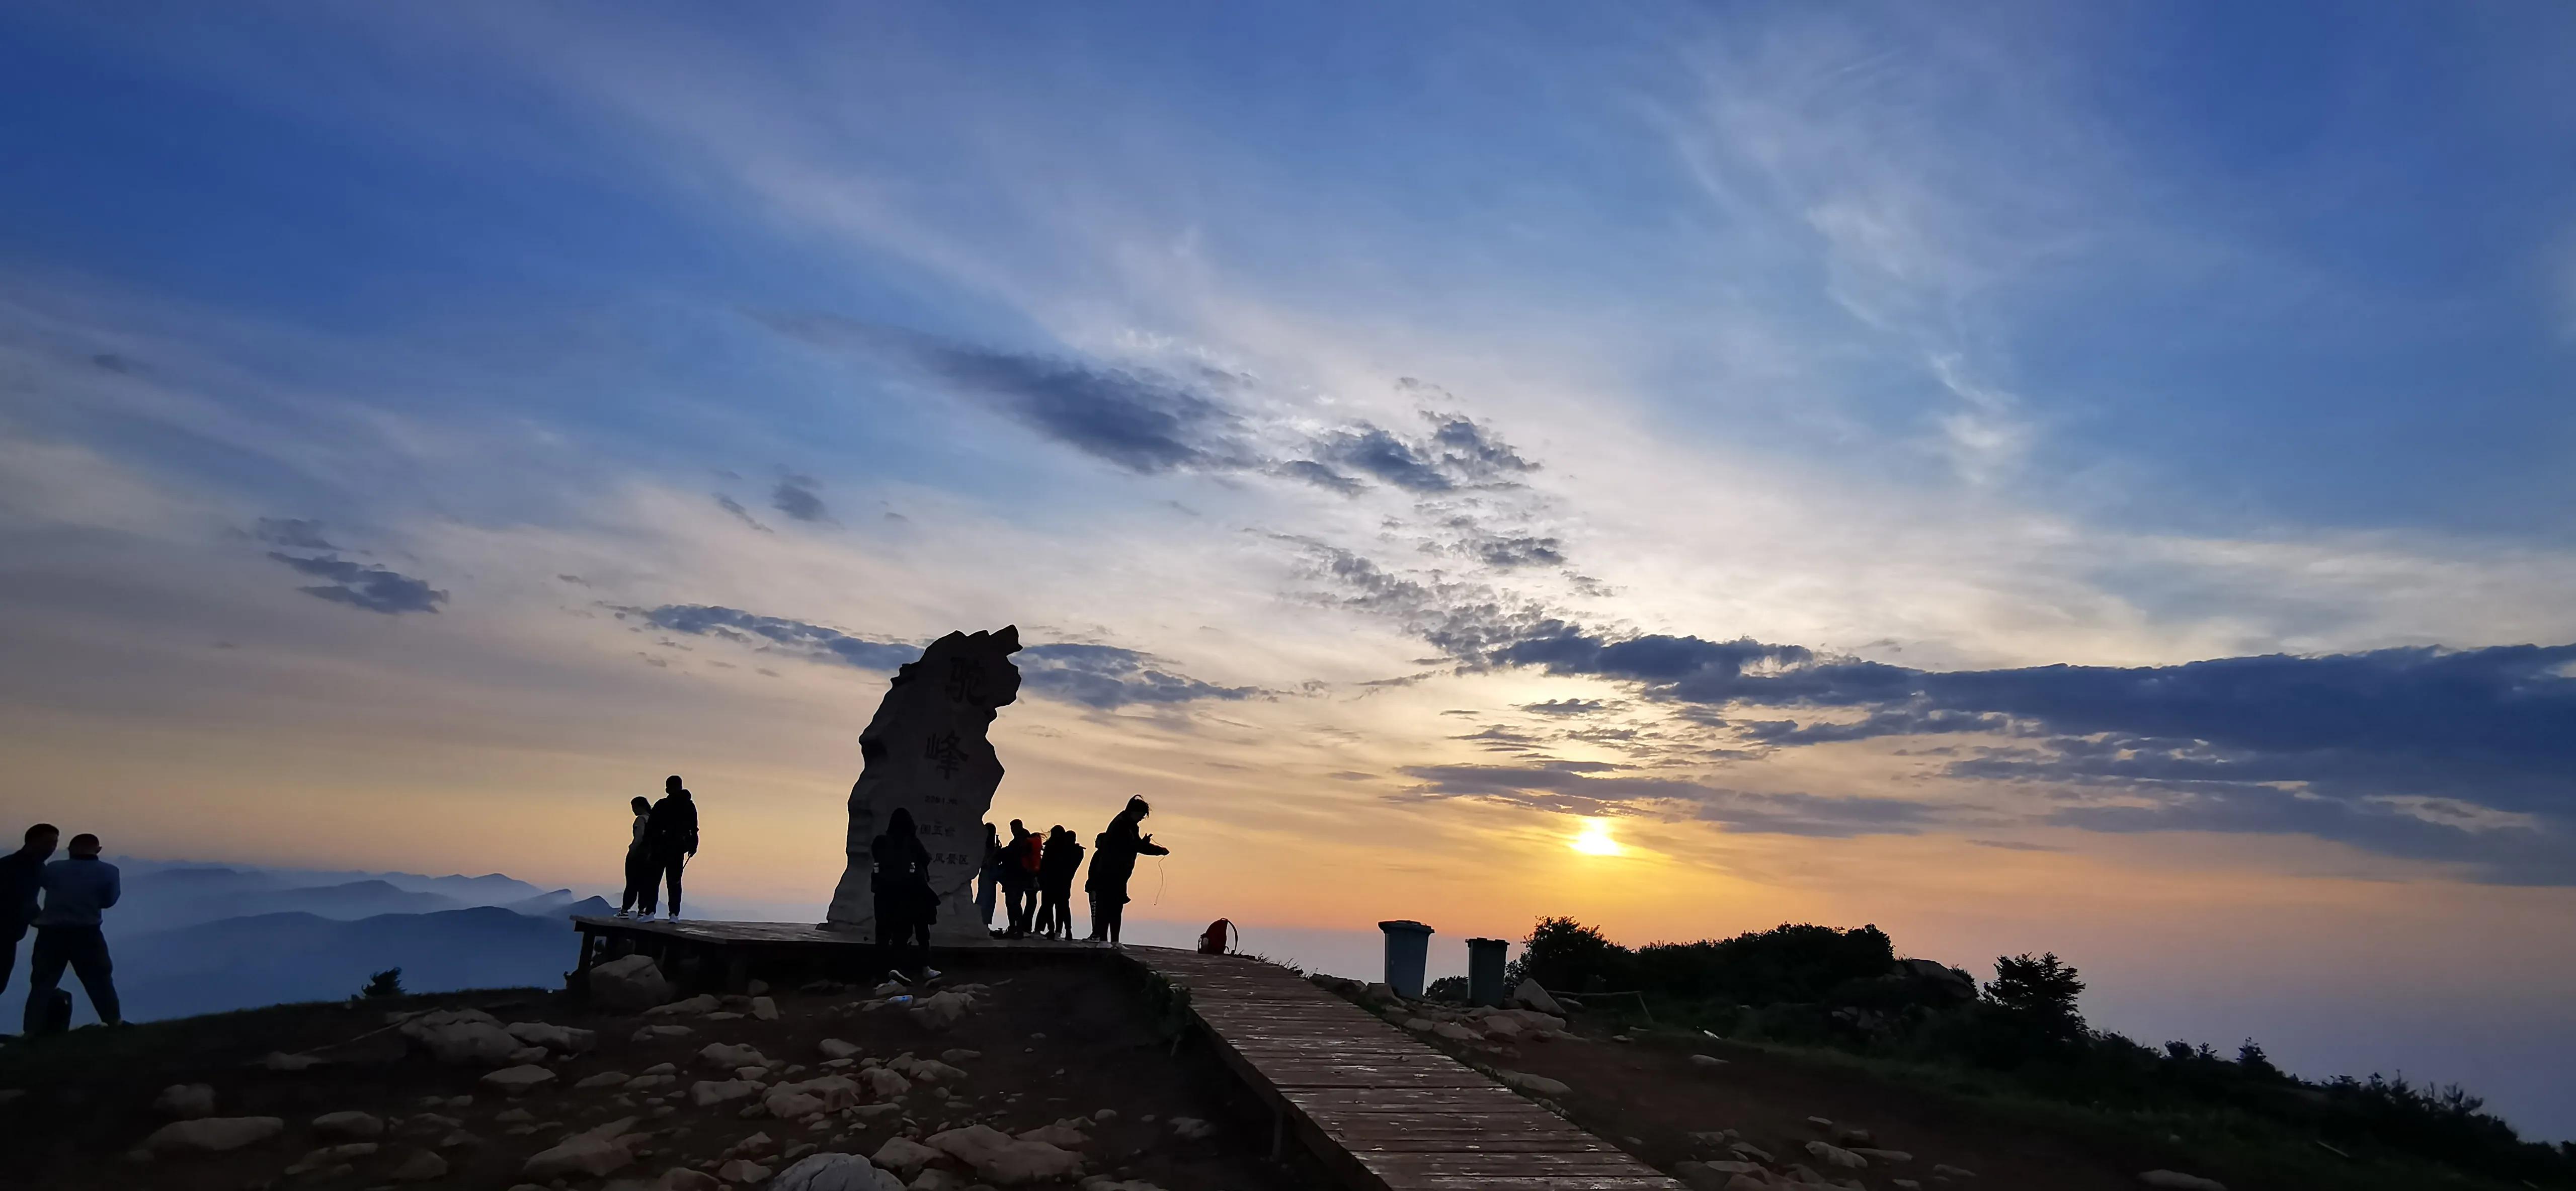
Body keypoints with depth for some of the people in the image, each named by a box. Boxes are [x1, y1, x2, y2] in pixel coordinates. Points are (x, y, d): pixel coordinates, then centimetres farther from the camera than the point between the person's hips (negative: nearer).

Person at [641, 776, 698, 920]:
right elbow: (694, 828, 6)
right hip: (679, 849, 3)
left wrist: (647, 845, -2)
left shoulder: (661, 805, -5)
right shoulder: (690, 806, 6)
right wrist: (693, 846, 11)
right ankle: (674, 914, 1)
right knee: (675, 881, 7)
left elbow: (651, 827, -6)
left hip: (661, 848, -3)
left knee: (653, 880, 4)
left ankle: (650, 912, -3)